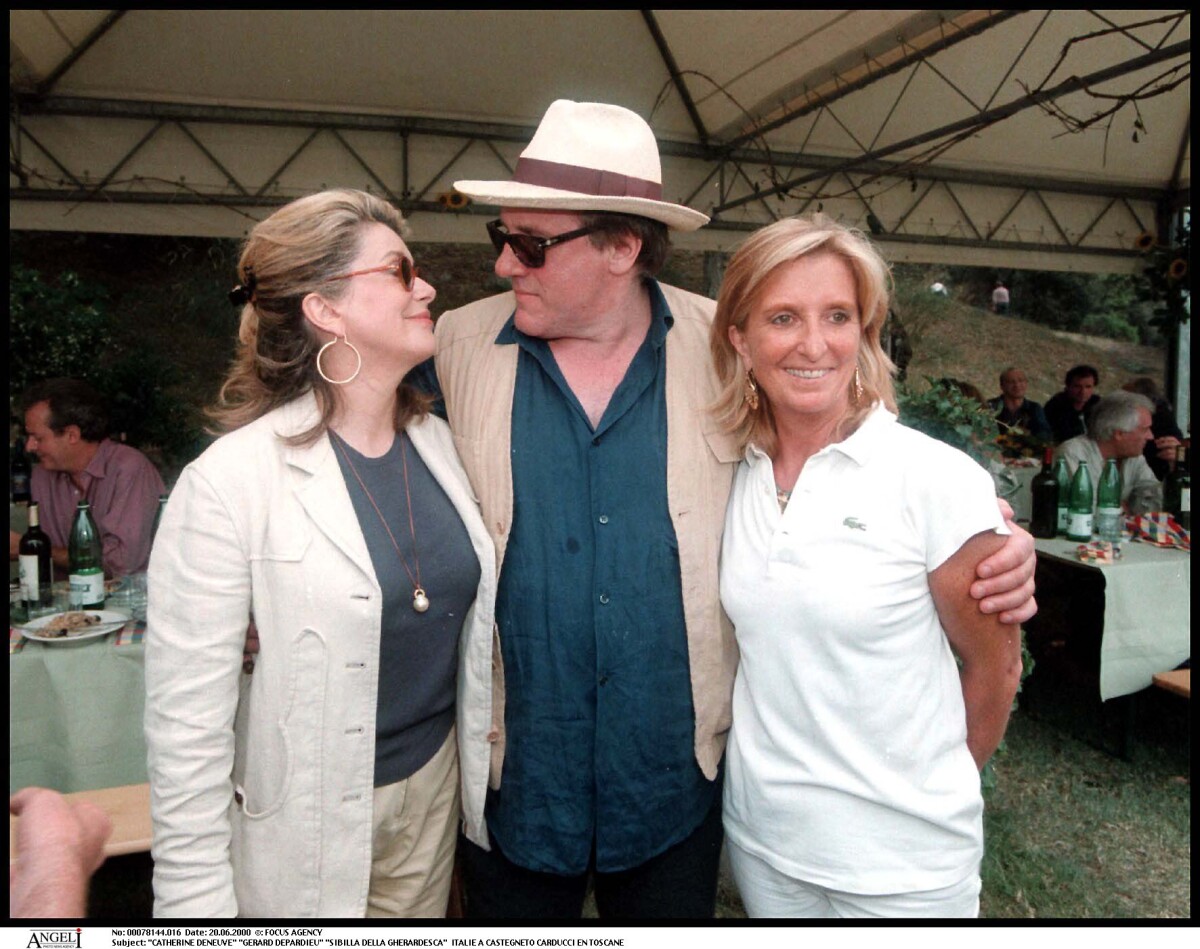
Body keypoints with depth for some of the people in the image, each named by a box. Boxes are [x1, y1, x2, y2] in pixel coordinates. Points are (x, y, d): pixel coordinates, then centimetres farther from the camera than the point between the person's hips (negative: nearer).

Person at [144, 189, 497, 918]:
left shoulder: (438, 443, -1)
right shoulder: (229, 483, -20)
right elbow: (187, 723, -17)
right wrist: (195, 899, -14)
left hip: (435, 791, 6)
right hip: (305, 830, -5)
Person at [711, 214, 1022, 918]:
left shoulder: (937, 478, -17)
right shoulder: (734, 476, -3)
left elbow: (994, 664, -6)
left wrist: (931, 794, 6)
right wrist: (782, 786, 10)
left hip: (904, 860, -4)